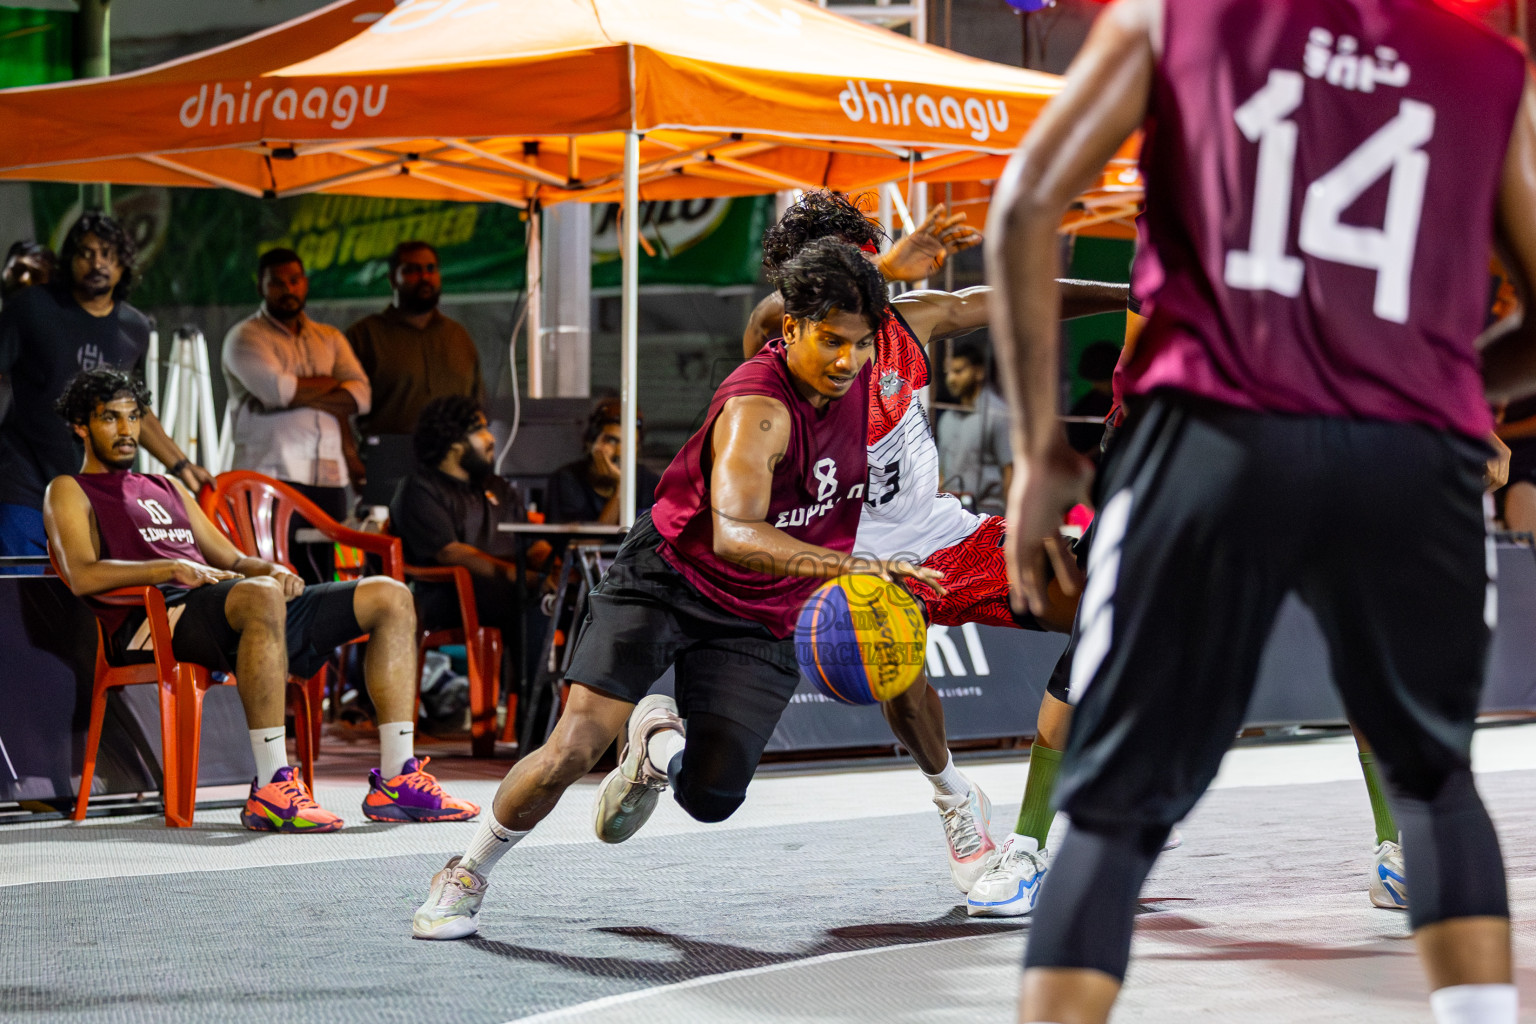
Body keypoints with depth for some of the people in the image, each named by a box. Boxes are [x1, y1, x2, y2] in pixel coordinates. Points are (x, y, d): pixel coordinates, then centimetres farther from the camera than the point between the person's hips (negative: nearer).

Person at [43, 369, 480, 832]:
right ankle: (271, 789, -46)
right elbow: (83, 576, -7)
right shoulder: (69, 491, 13)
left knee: (390, 597, -4)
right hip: (158, 621, -8)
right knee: (260, 596, -42)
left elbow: (232, 560, 29)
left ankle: (396, 779, -14)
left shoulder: (167, 489, 35)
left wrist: (271, 570, 5)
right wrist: (172, 569, -20)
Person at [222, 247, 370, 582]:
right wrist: (331, 383, 3)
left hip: (329, 478, 5)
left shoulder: (330, 338, 20)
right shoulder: (245, 337, 5)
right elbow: (277, 389, -13)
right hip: (271, 474, -5)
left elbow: (361, 394, 5)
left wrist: (300, 394, -7)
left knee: (324, 577, -1)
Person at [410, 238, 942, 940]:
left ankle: (659, 736, 25)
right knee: (574, 747, -18)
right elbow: (734, 534, -49)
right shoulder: (757, 408, -31)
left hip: (760, 617, 5)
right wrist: (850, 566, -60)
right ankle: (467, 875, 6)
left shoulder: (860, 374, -10)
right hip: (667, 574, -5)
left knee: (712, 796, -11)